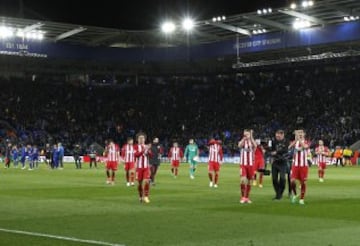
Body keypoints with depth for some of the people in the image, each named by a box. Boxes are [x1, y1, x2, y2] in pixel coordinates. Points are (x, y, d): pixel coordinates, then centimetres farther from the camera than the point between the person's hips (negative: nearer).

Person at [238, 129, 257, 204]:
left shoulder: (252, 142, 4)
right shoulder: (242, 141, 2)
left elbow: (255, 146, -21)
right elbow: (239, 145, -23)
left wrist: (251, 137, -22)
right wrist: (244, 138, -25)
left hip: (250, 164, 2)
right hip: (243, 164, -2)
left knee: (249, 181, 7)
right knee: (243, 179, -18)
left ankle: (247, 197, 19)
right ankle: (242, 197, -7)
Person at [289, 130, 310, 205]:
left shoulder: (306, 142, 0)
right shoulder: (295, 142, 5)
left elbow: (305, 146, -25)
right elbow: (289, 147, -18)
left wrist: (300, 139, -30)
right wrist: (296, 139, -30)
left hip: (304, 165, -1)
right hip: (295, 165, 1)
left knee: (303, 182, 0)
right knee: (292, 181, -11)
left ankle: (302, 199, 11)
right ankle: (294, 195, 13)